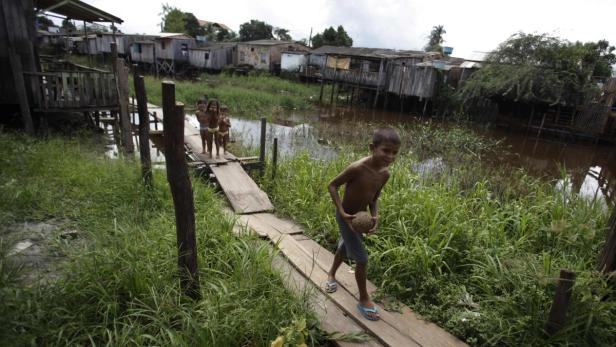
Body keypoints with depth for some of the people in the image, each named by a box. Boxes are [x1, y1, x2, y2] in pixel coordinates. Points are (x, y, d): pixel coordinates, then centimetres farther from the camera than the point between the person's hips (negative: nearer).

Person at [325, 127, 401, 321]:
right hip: (346, 216, -7)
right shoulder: (357, 168, -31)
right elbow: (332, 185, -22)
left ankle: (331, 274, 55)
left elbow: (373, 198, 6)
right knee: (362, 259, -3)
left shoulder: (385, 174, -9)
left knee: (345, 247, 28)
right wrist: (342, 213, -26)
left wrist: (375, 216, -10)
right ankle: (364, 300, 19)